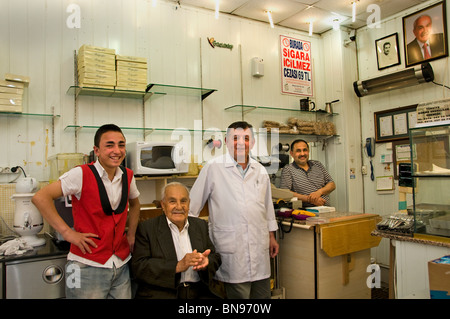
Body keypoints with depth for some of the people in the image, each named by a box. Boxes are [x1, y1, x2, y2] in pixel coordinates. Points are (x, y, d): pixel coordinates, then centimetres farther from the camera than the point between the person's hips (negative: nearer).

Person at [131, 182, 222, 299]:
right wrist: (177, 266, -18)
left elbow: (216, 258, 13)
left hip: (199, 292, 3)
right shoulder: (146, 228, 0)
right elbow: (138, 267, -9)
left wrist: (206, 263, -10)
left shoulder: (201, 225, 14)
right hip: (162, 293, -3)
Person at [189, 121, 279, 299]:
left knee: (263, 294, 13)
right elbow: (193, 205, -2)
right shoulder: (213, 168, -6)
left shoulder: (260, 171, 10)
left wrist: (271, 237, 19)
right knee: (238, 294, 1)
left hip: (260, 247, 5)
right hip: (232, 249, -5)